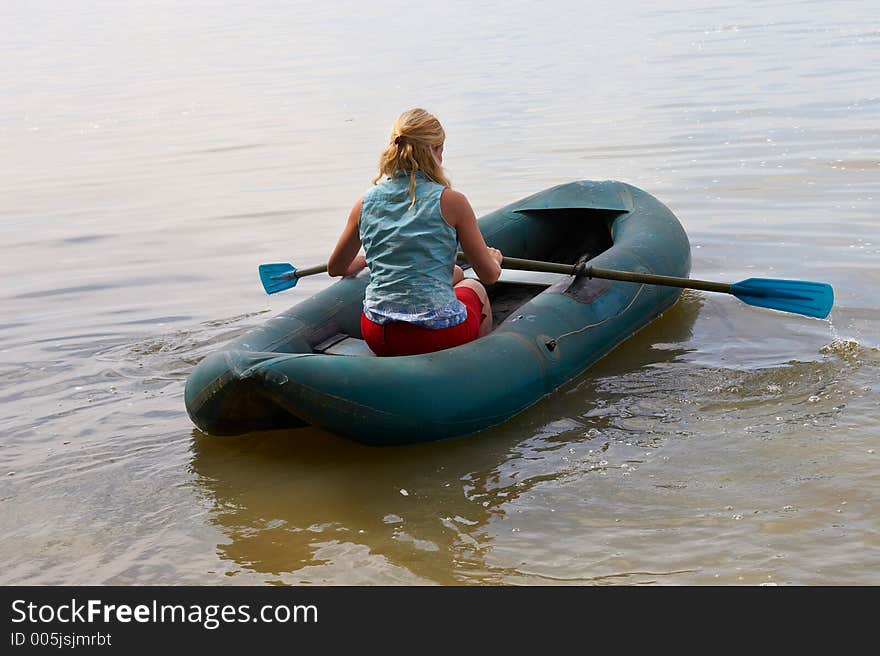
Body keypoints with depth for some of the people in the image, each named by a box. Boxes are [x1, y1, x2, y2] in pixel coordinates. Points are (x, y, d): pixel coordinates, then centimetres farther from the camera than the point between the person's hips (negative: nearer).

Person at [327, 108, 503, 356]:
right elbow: (489, 275, -3)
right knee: (474, 288, 32)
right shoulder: (451, 201, -11)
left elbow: (336, 268, 15)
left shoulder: (365, 203, 1)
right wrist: (495, 258, 22)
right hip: (440, 336, -4)